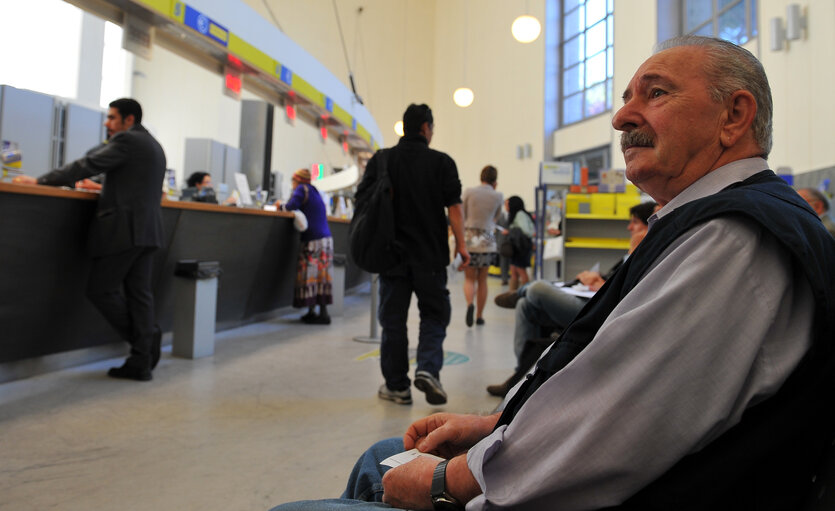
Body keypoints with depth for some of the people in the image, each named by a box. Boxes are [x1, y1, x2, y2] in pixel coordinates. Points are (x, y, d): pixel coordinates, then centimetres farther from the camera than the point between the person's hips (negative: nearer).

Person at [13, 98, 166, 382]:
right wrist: (106, 187, 37)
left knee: (101, 289, -2)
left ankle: (147, 336, 1)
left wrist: (40, 180, -3)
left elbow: (87, 165, -9)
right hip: (148, 229, 9)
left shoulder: (126, 141, -6)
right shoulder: (154, 146, 22)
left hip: (124, 228, -9)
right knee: (138, 292, 5)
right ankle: (141, 362, 3)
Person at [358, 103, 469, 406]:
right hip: (430, 255, -1)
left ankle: (397, 386, 13)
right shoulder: (442, 162, -1)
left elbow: (362, 202, 4)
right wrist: (461, 245, -1)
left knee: (393, 319, 8)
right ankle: (428, 369, -8)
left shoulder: (380, 160, 4)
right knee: (434, 314, 12)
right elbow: (453, 206, -6)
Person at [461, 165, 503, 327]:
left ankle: (469, 304, -21)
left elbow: (462, 216, 2)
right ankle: (479, 316, 17)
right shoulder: (497, 196, -1)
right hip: (488, 241, 1)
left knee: (469, 278, 8)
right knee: (482, 279, 13)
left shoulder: (468, 192, -3)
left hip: (469, 238, -1)